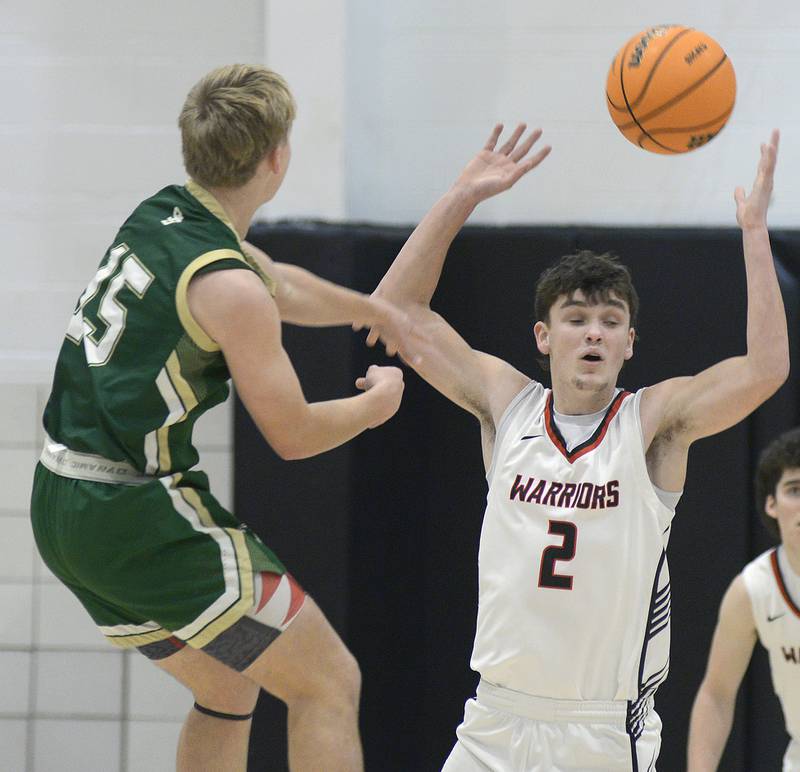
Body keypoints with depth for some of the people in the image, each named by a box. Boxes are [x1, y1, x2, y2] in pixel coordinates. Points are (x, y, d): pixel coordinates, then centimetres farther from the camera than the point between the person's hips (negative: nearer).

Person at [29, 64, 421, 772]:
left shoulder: (162, 216, 9)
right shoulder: (226, 287, -18)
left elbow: (283, 288, 28)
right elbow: (293, 434, -9)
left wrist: (374, 309, 39)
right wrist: (378, 402, 9)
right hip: (139, 517, -9)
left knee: (229, 690, 23)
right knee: (330, 683, -1)